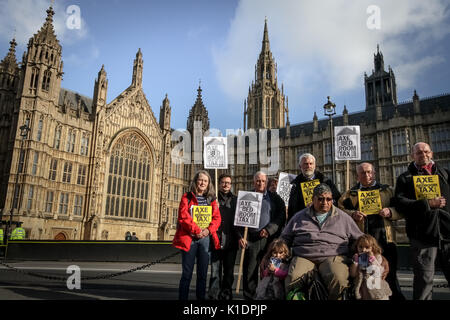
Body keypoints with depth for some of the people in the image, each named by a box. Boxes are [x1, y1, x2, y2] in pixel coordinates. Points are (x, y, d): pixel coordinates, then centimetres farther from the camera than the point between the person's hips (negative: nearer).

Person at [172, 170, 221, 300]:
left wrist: (208, 230, -12)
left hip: (206, 239, 3)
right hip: (190, 238, -3)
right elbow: (183, 217, -8)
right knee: (187, 273, 1)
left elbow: (217, 218, 6)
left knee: (203, 273, 8)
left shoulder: (212, 199, 12)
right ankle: (182, 297, 11)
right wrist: (197, 231, -15)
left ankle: (201, 297, 17)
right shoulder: (187, 197, 2)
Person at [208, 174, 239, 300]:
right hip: (216, 241, -1)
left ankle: (226, 295, 21)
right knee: (215, 271, 0)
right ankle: (214, 296, 7)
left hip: (231, 242, 2)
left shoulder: (236, 200, 10)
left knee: (229, 271, 10)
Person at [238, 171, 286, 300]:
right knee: (249, 271, 2)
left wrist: (269, 230, -9)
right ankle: (248, 296, 13)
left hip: (270, 239, 0)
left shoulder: (275, 198, 10)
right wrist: (240, 236, -1)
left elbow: (282, 217, 1)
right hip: (252, 240, 0)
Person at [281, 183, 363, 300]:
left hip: (334, 256, 0)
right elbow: (284, 239, 22)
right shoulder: (300, 217, 19)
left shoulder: (343, 217, 19)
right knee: (293, 279, -31)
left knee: (338, 279, -33)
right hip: (303, 257, 0)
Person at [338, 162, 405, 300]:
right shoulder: (350, 194, 15)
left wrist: (389, 212, -8)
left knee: (390, 274, 1)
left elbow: (401, 211, 12)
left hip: (385, 239, 0)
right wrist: (353, 215, -13)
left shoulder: (387, 191, 17)